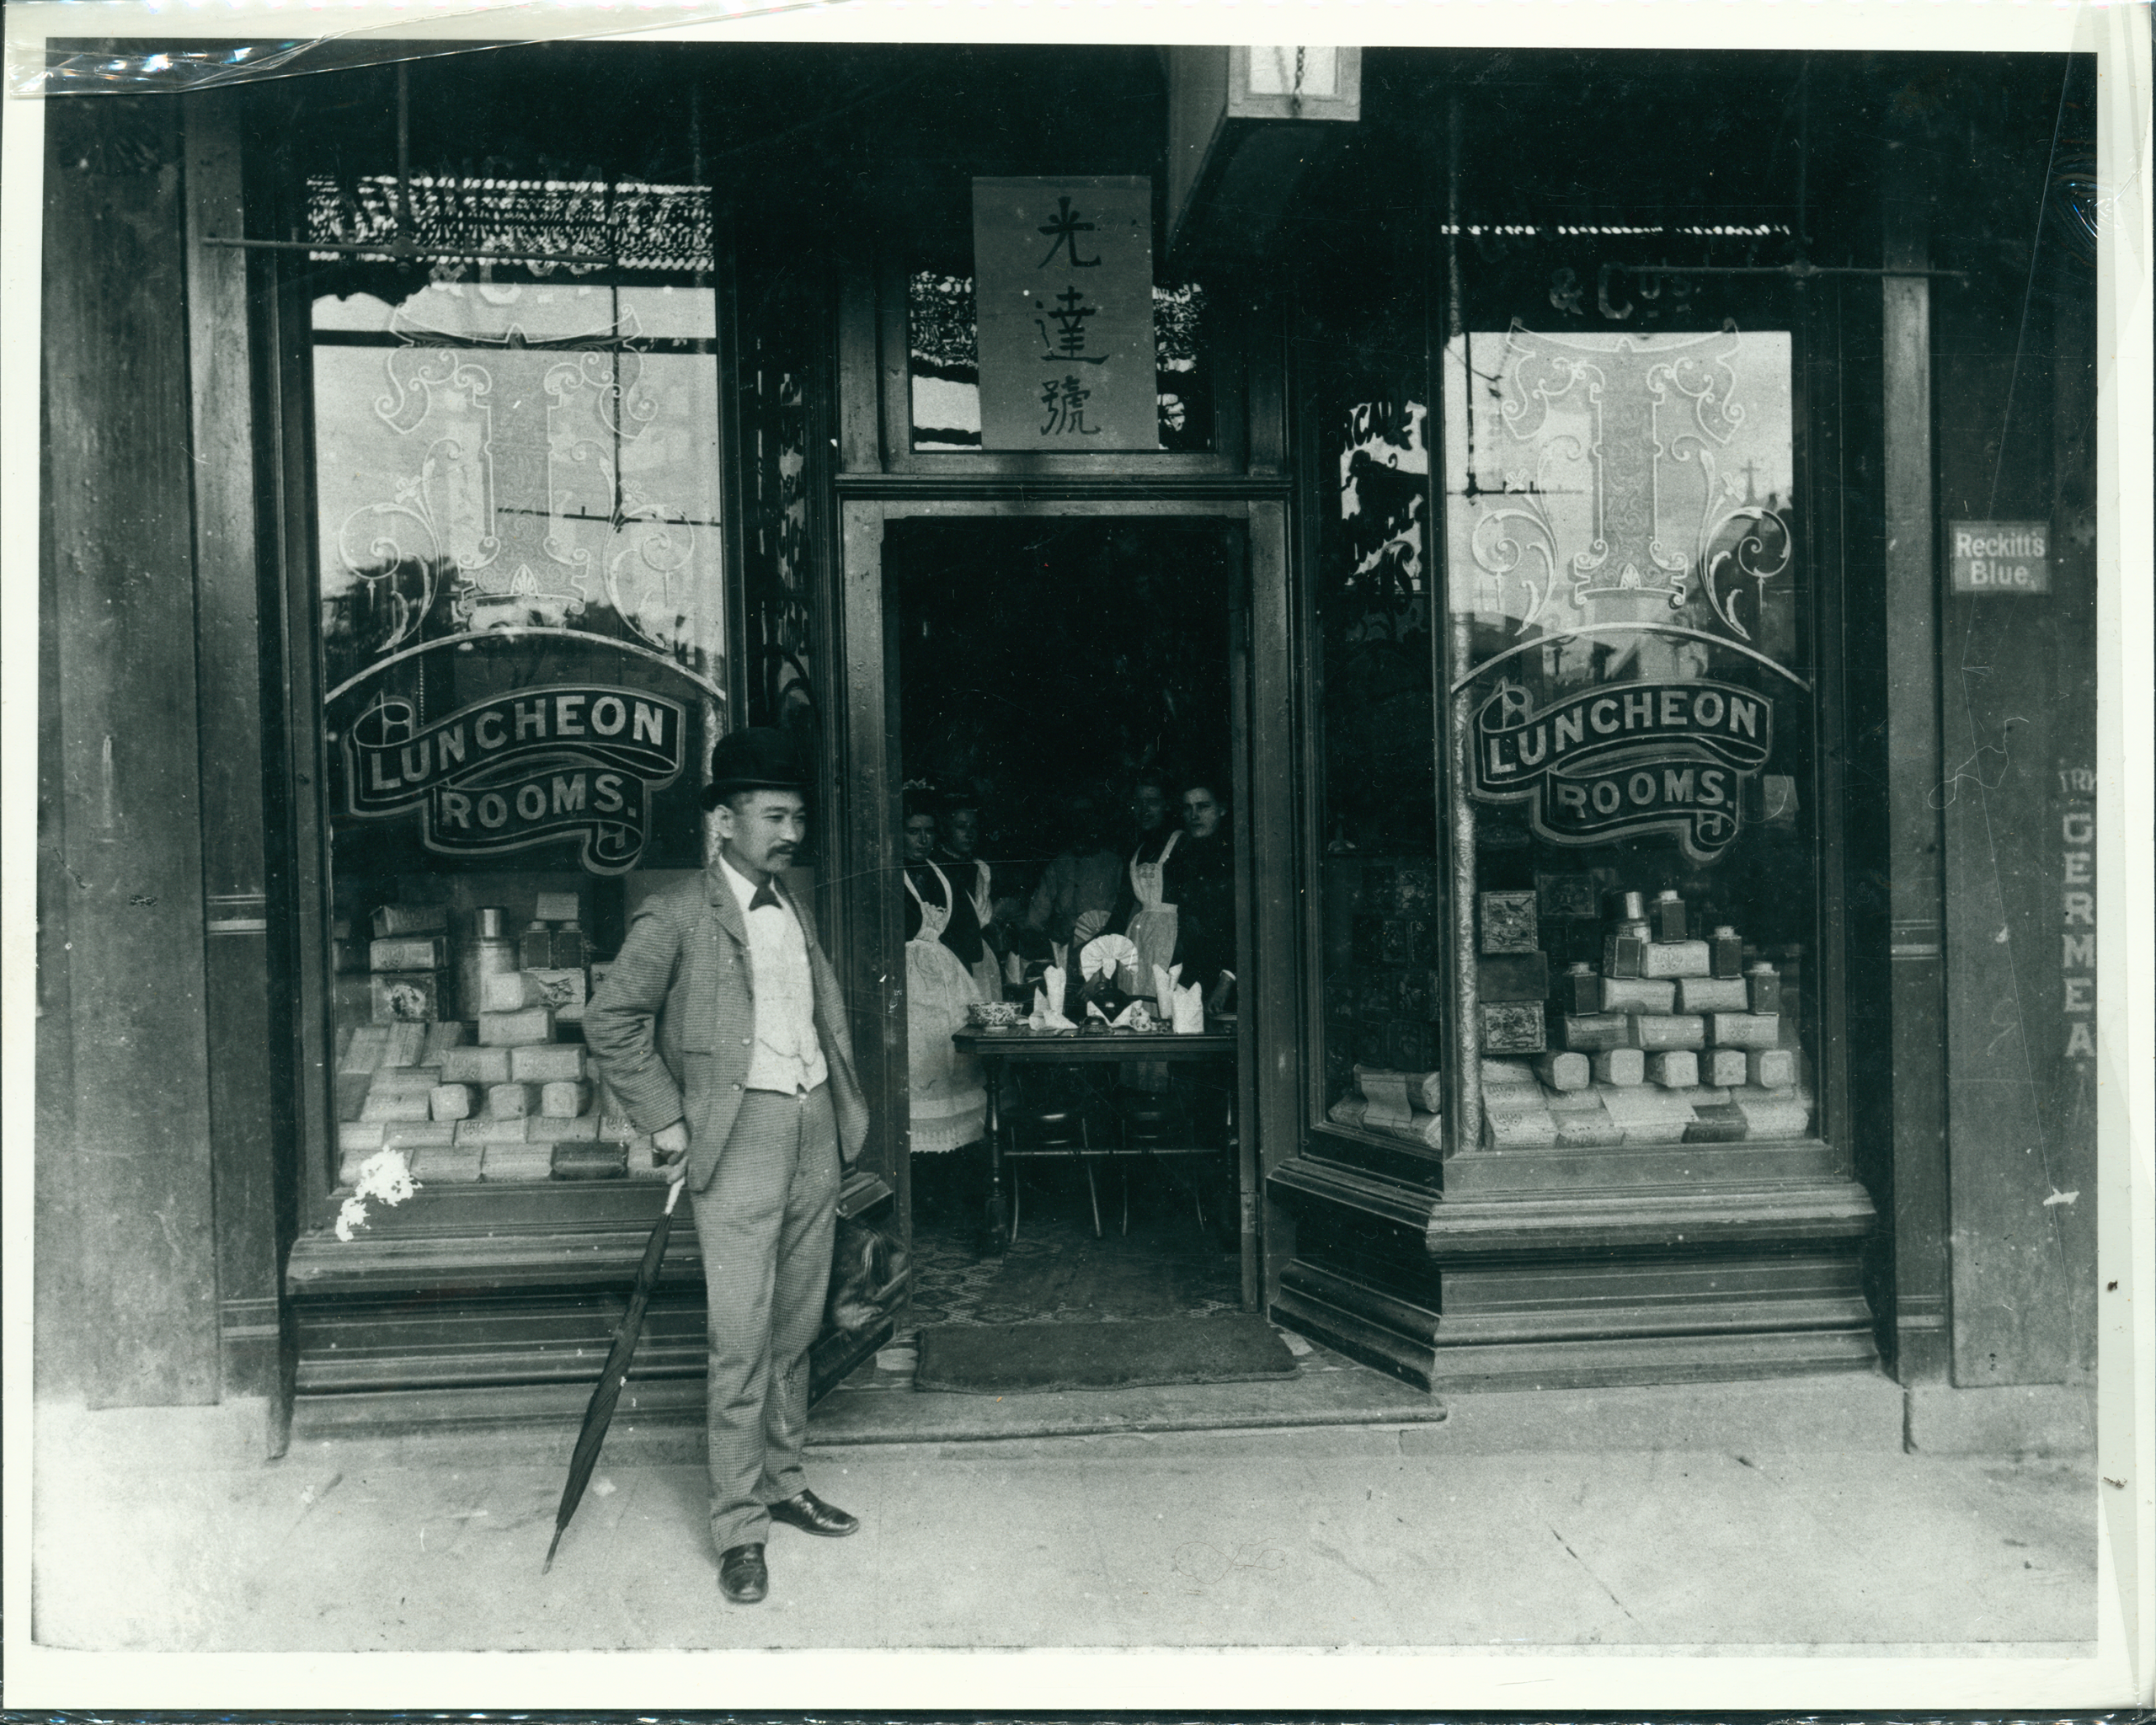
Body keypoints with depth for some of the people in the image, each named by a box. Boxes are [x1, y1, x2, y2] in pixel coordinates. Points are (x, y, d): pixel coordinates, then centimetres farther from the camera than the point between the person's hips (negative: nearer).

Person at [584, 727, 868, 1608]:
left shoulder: (795, 909, 14)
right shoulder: (678, 915, -6)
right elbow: (610, 1019, -7)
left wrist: (845, 1103, 15)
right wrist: (665, 1121, -8)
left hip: (816, 1130, 6)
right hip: (740, 1136, -6)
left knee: (796, 1328, 14)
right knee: (740, 1341, -4)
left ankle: (784, 1483, 29)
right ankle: (738, 1527, 8)